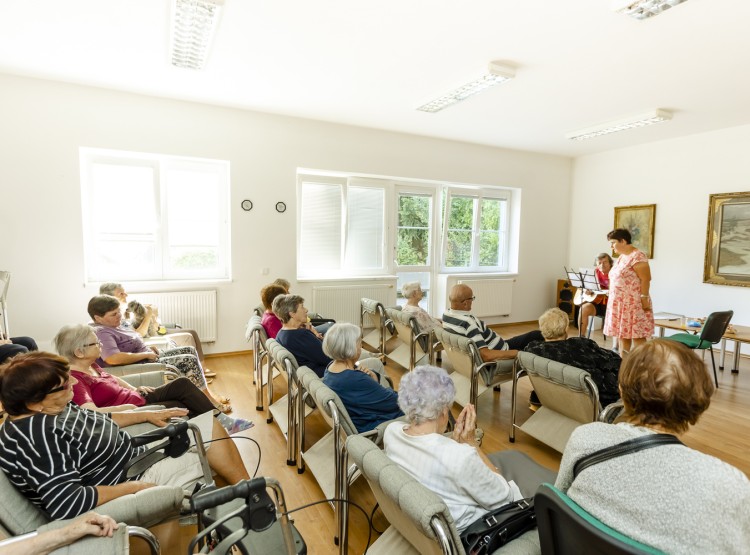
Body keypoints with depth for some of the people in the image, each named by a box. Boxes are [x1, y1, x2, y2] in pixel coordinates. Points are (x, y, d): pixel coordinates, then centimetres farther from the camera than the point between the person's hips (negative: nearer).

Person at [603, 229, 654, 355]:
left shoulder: (637, 256, -13)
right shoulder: (621, 257, 15)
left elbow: (645, 279, -17)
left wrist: (644, 299, -20)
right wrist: (612, 295, 17)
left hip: (634, 304, -9)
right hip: (620, 303, 9)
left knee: (637, 335, -4)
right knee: (622, 333, 11)